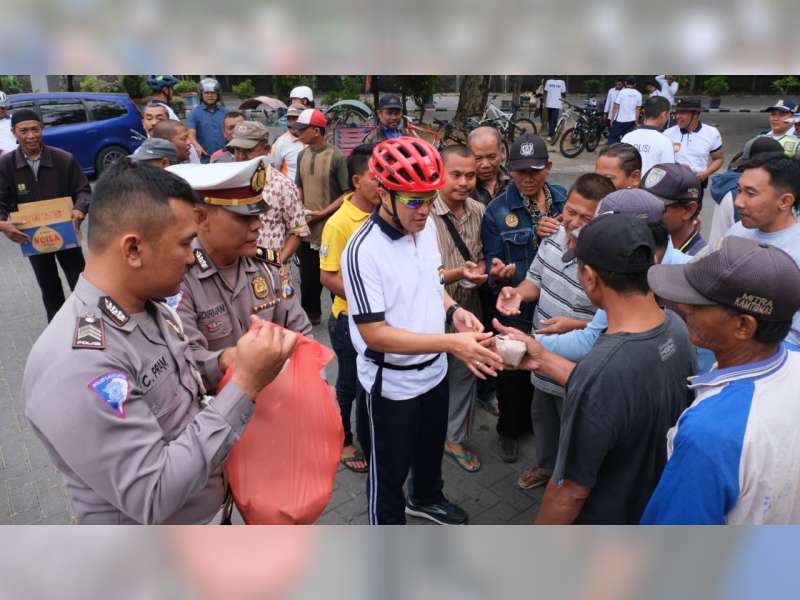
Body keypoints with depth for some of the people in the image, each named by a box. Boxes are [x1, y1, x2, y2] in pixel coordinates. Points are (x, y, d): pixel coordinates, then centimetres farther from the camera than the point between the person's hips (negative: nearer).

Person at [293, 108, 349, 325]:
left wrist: (322, 214, -16)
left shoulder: (336, 157, -12)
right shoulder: (302, 155, 7)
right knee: (308, 277, 16)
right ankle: (310, 313, 33)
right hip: (306, 229, 6)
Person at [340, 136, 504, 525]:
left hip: (434, 369, 7)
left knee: (431, 445, 30)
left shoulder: (427, 226, -6)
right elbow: (374, 333, -28)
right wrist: (451, 343, -33)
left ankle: (425, 498, 59)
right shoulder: (363, 250, -28)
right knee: (390, 466, 15)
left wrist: (452, 310, -9)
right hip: (392, 382, -7)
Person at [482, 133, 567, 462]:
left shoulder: (565, 199, 1)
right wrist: (499, 272, -30)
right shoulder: (497, 210, -9)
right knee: (515, 374, 11)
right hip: (517, 310, -3)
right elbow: (492, 264, -7)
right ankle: (510, 430, 37)